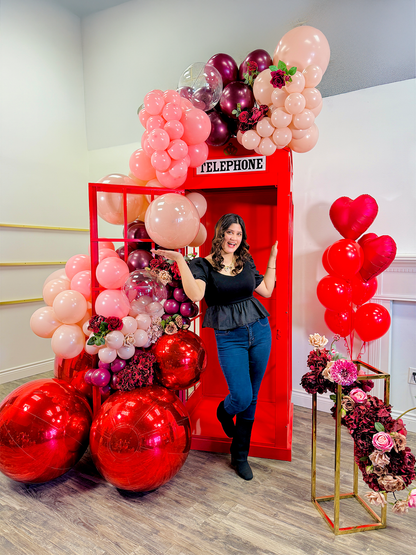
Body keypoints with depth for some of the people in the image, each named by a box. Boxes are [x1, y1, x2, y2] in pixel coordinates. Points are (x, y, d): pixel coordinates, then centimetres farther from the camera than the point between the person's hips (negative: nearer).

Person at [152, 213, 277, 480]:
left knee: (251, 400, 11)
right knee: (242, 397, -9)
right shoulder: (202, 265, -5)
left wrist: (273, 257, 16)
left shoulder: (246, 262, 8)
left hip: (260, 332, 4)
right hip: (229, 338, -4)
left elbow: (267, 290, 15)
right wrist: (180, 260, -26)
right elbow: (196, 295, -23)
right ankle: (224, 411, 32)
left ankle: (240, 456, 31)